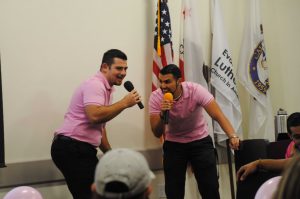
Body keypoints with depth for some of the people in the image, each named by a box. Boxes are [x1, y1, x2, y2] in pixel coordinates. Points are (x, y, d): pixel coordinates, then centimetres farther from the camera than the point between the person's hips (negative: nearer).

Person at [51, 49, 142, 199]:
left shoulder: (105, 88, 18)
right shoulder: (95, 85, -14)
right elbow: (94, 116, -31)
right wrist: (124, 103, -21)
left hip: (80, 149, 10)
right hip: (71, 149, -10)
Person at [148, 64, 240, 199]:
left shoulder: (195, 90, -23)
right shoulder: (156, 97, -16)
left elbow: (218, 115, -30)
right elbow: (157, 134, -14)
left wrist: (232, 136, -46)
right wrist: (162, 114, -34)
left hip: (200, 141, -1)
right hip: (173, 144, 1)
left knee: (210, 187, -6)